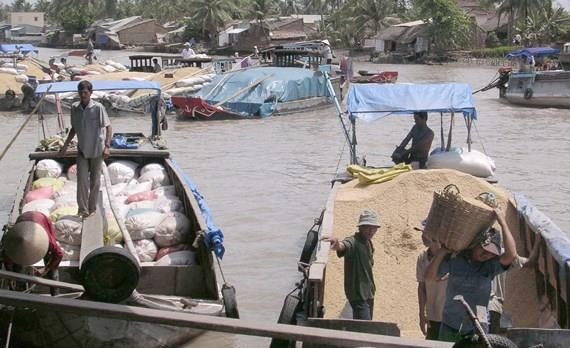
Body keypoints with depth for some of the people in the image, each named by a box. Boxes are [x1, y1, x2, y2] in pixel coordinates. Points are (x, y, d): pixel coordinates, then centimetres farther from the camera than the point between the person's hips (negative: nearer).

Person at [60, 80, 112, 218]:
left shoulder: (98, 108, -13)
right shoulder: (74, 108, 0)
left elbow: (108, 127, -12)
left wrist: (107, 146, -22)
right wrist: (65, 145, 12)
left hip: (96, 150, -3)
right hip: (82, 149, 3)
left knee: (95, 180, 8)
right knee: (81, 180, -5)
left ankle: (92, 208, 21)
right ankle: (83, 210, -3)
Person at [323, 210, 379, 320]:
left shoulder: (368, 242, 9)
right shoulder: (353, 242, -20)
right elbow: (343, 246, -45)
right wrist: (337, 244, -68)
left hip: (368, 293, 9)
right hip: (358, 294, -9)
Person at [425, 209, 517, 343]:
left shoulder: (490, 265, -5)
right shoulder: (454, 259, -2)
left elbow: (511, 255, -22)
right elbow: (430, 276, -1)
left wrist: (503, 223, -20)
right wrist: (442, 252, -13)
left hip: (476, 328, -2)